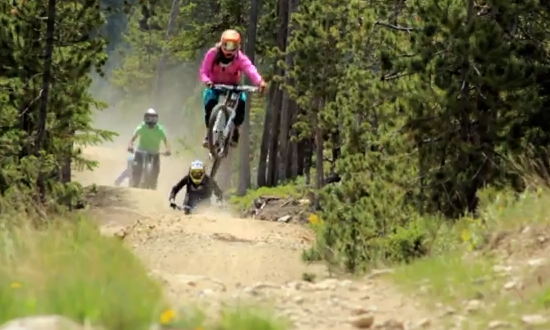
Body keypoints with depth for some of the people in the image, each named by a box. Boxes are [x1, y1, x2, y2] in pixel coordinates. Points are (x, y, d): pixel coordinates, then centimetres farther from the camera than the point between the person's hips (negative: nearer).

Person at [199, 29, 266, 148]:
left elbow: (250, 69, -41)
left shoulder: (240, 58, -24)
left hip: (232, 85, 0)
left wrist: (259, 81, -61)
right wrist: (206, 80, -45)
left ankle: (235, 128, 0)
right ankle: (209, 132, -9)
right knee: (210, 102, -29)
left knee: (241, 101, -26)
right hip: (214, 85, 0)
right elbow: (204, 70, -20)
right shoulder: (212, 54, -21)